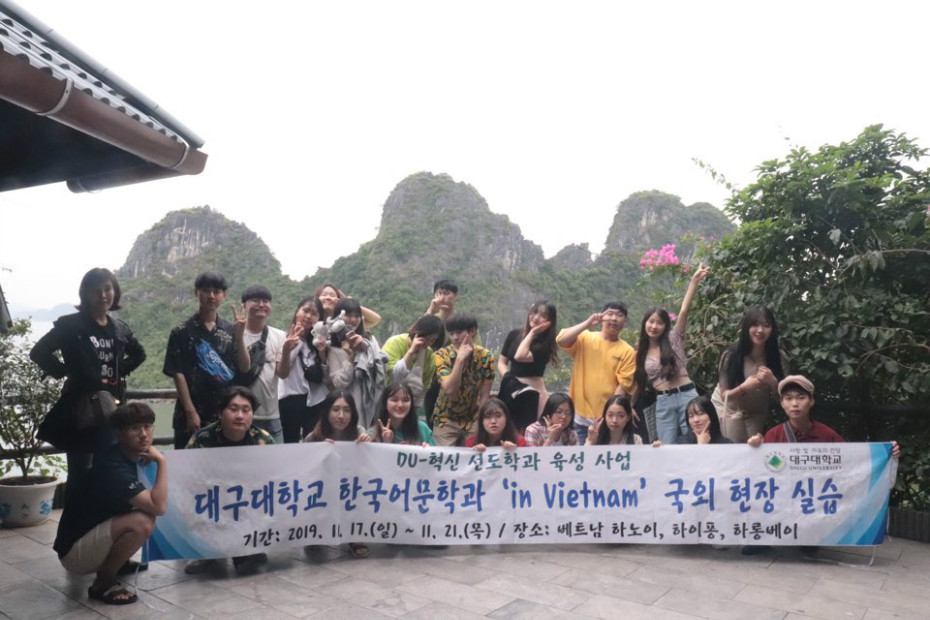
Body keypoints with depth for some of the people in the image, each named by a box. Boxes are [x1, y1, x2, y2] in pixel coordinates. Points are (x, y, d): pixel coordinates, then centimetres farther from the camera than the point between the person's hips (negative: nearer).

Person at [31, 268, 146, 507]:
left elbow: (139, 353, 22)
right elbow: (39, 352, -11)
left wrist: (121, 371, 8)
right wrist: (65, 372, -12)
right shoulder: (70, 325, -6)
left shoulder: (120, 328, 7)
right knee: (79, 474, 1)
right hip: (80, 408, -5)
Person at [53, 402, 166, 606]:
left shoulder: (128, 456, 1)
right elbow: (159, 507, -35)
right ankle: (103, 582, -11)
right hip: (74, 550, -10)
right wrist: (161, 461, -26)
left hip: (93, 535, 10)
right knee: (142, 522, -31)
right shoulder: (113, 467, -27)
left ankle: (117, 562, 18)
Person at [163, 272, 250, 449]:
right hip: (193, 415, -2)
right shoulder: (182, 332, -2)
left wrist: (239, 336, -13)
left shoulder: (230, 330, 6)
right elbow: (177, 373, -5)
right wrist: (190, 412, -12)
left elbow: (245, 368, 1)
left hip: (226, 414, 3)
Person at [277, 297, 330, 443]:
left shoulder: (319, 341, 13)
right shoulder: (285, 338, 1)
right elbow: (282, 373, -15)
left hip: (316, 402, 3)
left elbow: (327, 378, 6)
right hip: (291, 401, -3)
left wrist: (322, 352, -8)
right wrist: (286, 350, -32)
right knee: (290, 443, 0)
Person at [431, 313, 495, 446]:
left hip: (474, 418, 1)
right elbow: (449, 389, -26)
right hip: (446, 420, -1)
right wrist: (460, 359, -31)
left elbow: (484, 395, -6)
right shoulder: (441, 355, -14)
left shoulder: (485, 356, -9)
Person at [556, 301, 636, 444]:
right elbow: (561, 340, -15)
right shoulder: (584, 339, 2)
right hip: (580, 418, 0)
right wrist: (587, 323, -16)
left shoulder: (628, 351, 0)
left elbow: (623, 385, -4)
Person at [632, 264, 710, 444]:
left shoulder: (673, 339, 1)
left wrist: (694, 281, -20)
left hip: (686, 395, -3)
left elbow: (684, 311, -11)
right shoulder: (641, 352, 10)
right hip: (663, 402, 3)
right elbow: (639, 382, 16)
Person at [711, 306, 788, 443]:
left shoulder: (779, 357, -16)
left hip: (757, 412, 3)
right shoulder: (731, 355, -23)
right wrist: (743, 388, -35)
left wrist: (773, 382, -29)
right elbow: (724, 395, -15)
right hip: (728, 409, -3)